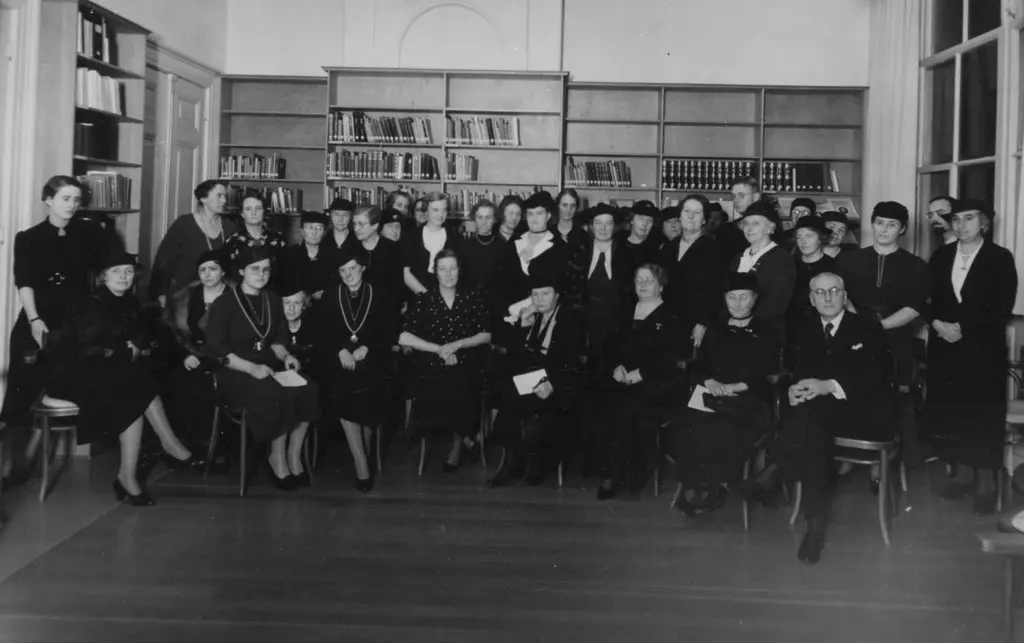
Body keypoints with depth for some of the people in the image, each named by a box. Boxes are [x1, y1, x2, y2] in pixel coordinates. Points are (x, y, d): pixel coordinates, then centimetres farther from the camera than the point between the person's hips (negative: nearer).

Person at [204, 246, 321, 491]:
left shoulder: (273, 300, 15)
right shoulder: (224, 303, -2)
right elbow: (217, 348, -9)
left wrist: (285, 356, -3)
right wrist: (251, 368, -21)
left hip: (268, 369, 5)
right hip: (235, 373, -5)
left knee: (308, 390, -26)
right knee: (278, 395, -33)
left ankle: (294, 456, -16)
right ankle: (277, 458, -13)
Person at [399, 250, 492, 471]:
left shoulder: (472, 298, 9)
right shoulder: (422, 301, 5)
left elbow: (487, 335, 9)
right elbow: (404, 338, -3)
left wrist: (457, 344, -6)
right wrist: (439, 349, -9)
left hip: (465, 366, 0)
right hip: (430, 368, 0)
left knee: (461, 392, -30)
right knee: (430, 393, -30)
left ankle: (457, 443, 4)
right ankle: (462, 435, 4)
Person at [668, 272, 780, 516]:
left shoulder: (766, 334, 11)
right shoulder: (715, 331, 24)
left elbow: (770, 377, 1)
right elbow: (697, 368, 20)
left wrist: (734, 386, -10)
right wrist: (708, 381, -3)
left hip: (749, 402, -3)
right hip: (712, 399, 4)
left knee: (722, 429, -36)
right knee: (684, 422, -30)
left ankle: (713, 488, -19)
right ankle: (691, 485, -21)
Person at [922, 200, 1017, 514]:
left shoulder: (1000, 258, -2)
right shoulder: (940, 256, 11)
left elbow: (1002, 309, -9)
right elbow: (928, 298, 9)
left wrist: (963, 328, -15)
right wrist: (937, 323, -10)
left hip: (983, 351, -4)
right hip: (945, 350, 4)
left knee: (983, 417, -1)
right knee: (948, 414, 2)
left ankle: (986, 482, 9)